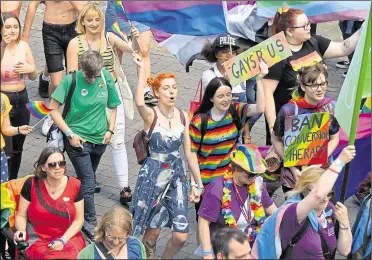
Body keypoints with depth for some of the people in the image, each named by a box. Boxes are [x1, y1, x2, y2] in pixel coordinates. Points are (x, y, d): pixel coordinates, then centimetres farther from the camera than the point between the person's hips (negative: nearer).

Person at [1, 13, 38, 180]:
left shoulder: (23, 46, 2)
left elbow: (33, 77, 11)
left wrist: (31, 69, -10)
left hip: (21, 99, 5)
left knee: (18, 145, 16)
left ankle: (13, 181, 32)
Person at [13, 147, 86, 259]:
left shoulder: (75, 185, -3)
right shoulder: (32, 184, -6)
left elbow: (78, 219, 1)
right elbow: (21, 215, 3)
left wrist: (63, 240, -12)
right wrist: (21, 231, -18)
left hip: (69, 238, 1)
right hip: (39, 240, -1)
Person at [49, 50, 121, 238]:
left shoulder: (106, 78, -5)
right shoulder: (71, 80, -16)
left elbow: (113, 106, 10)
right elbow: (53, 109, -12)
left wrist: (110, 130, -1)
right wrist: (69, 134, -15)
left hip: (99, 139, 4)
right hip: (77, 139, -4)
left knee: (86, 178, 19)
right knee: (87, 182, -6)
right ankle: (90, 222, 5)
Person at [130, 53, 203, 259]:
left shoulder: (183, 116, 1)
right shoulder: (151, 115, -13)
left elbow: (189, 153, 6)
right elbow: (139, 102, -38)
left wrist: (199, 183, 7)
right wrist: (141, 68, -36)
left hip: (177, 176, 4)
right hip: (153, 176, -3)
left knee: (181, 235, -2)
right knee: (152, 230, 7)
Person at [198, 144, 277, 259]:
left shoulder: (257, 184, 3)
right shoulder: (218, 189, -16)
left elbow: (271, 208, 16)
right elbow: (203, 222, -17)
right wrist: (207, 253, -22)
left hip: (252, 241, 6)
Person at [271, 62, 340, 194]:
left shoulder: (331, 106, -9)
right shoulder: (289, 110, -21)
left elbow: (334, 139, 2)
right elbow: (276, 139, -8)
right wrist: (293, 168, -13)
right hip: (294, 175, -3)